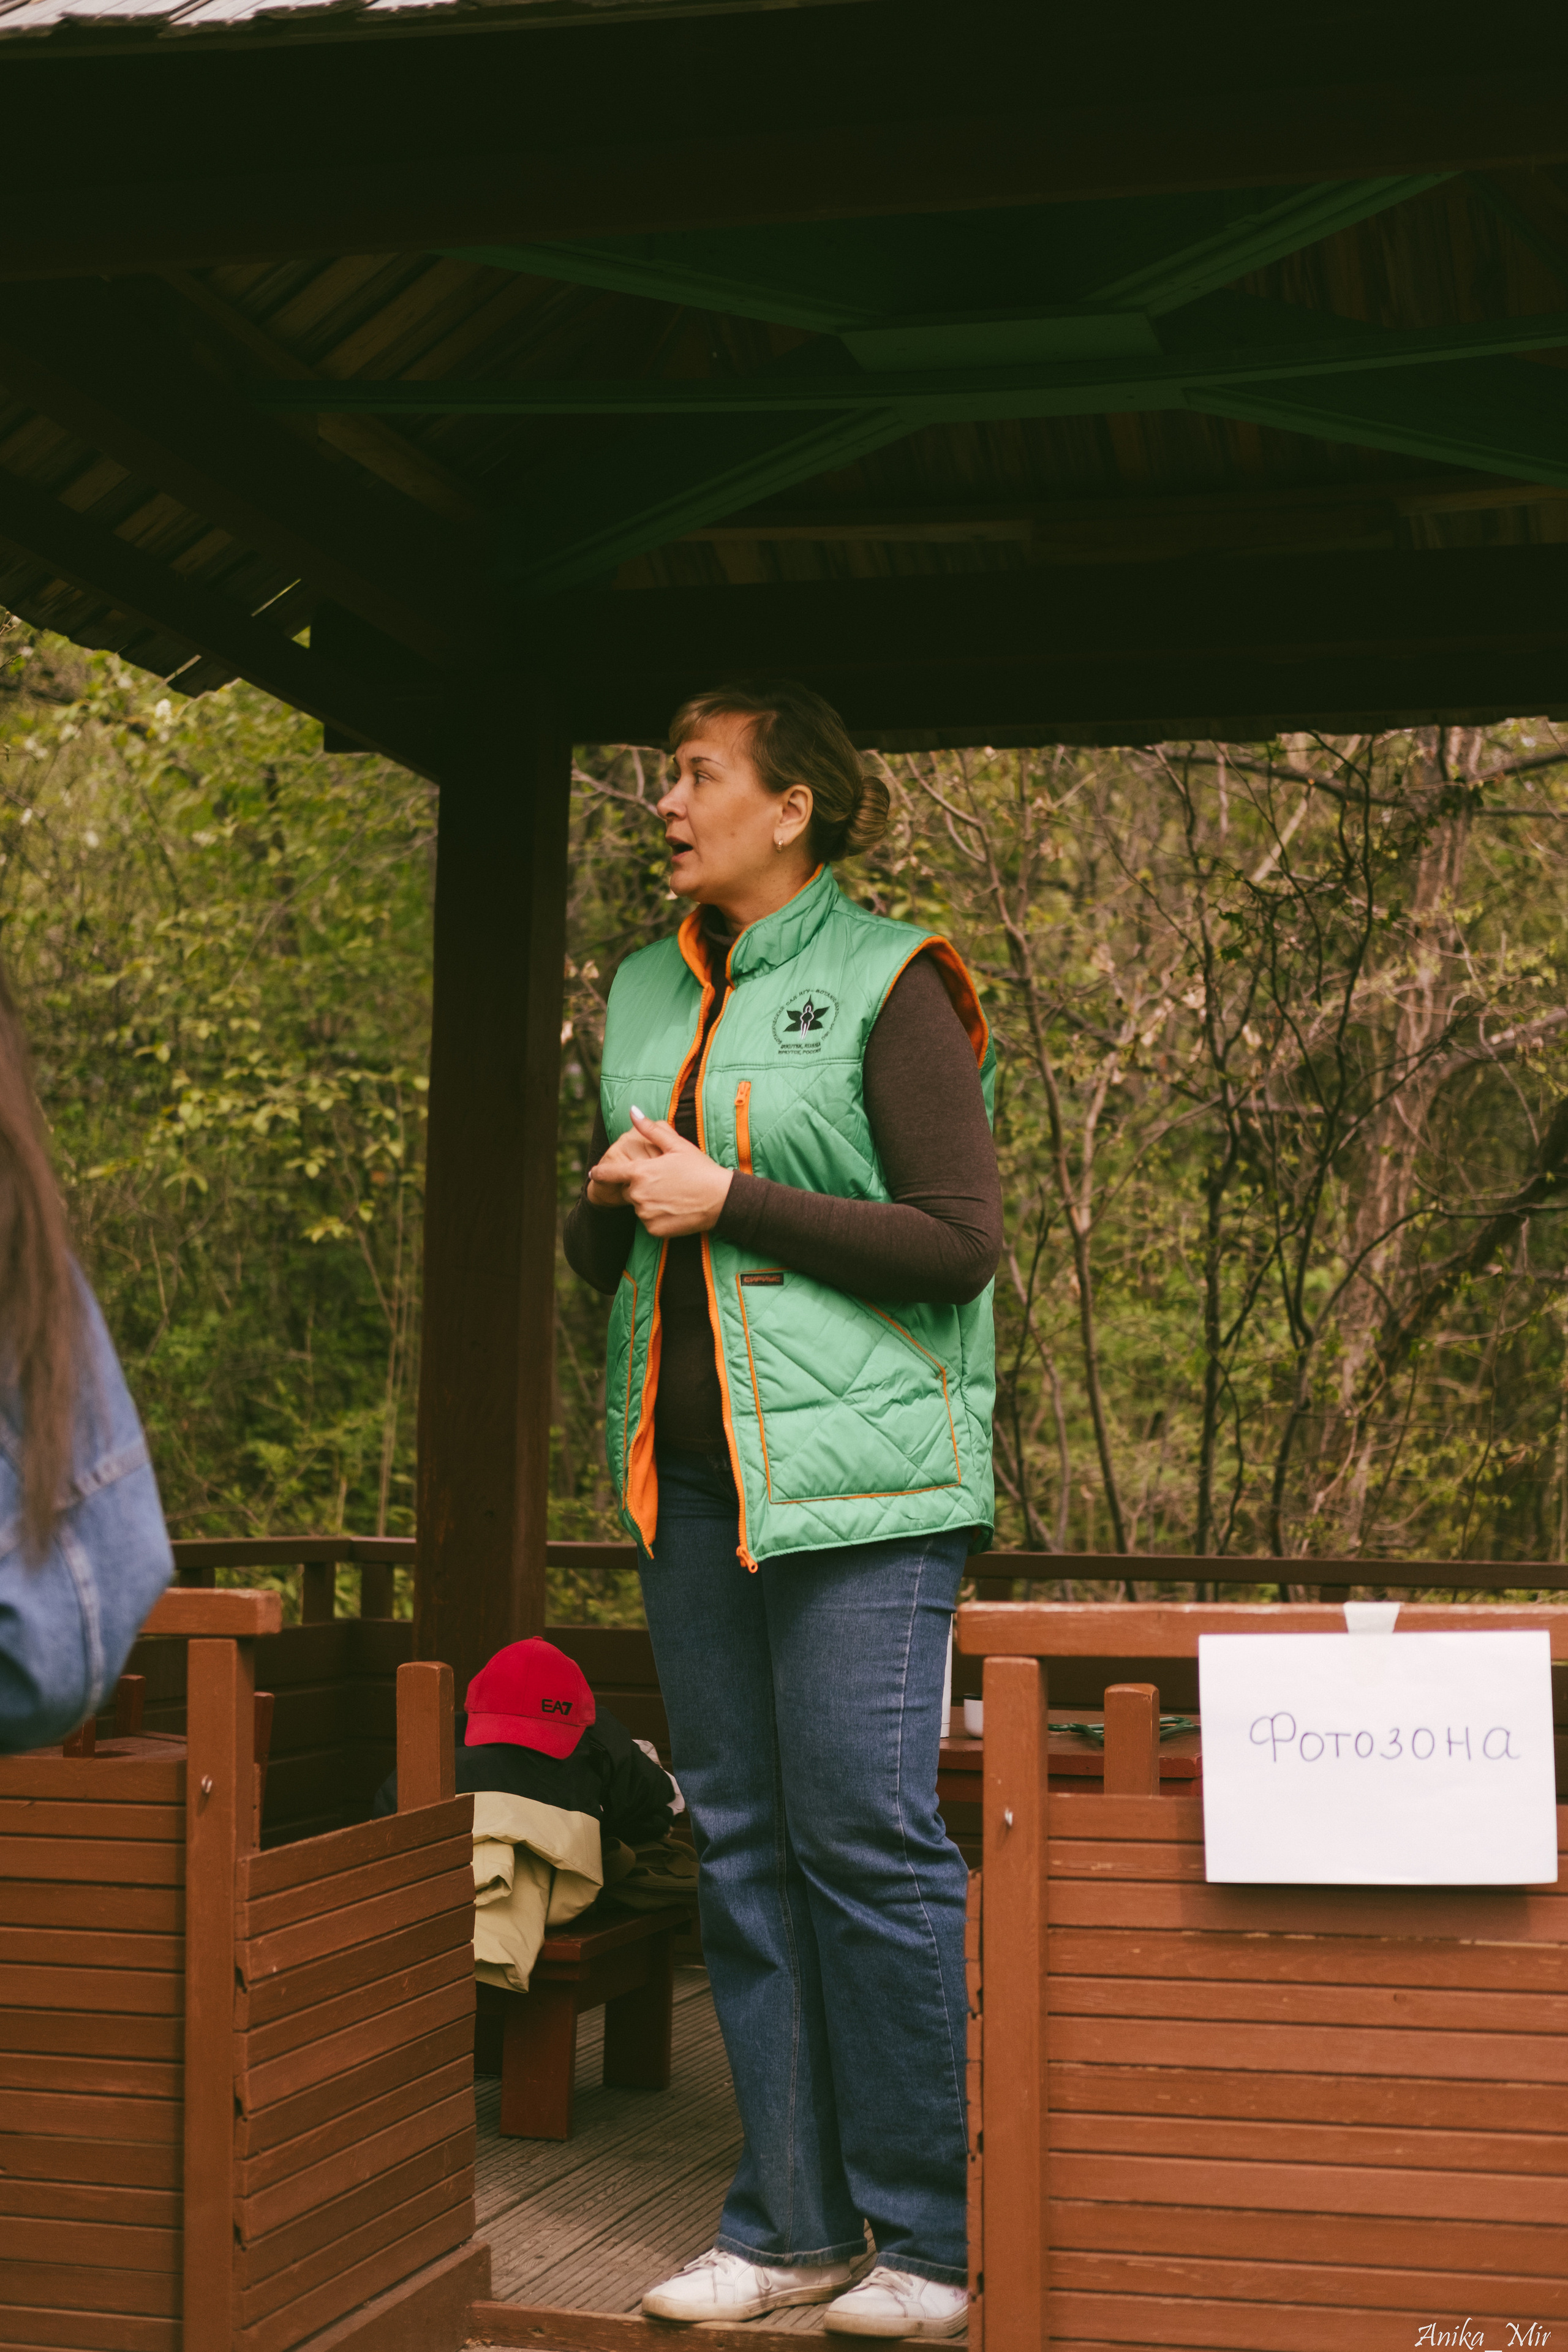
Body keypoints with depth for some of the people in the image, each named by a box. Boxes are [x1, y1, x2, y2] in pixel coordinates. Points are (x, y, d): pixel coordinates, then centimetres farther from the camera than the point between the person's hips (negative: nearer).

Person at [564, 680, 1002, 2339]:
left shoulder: (888, 984, -3)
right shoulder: (648, 993, 17)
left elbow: (960, 1239, -10)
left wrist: (728, 1200, -12)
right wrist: (611, 1204, 0)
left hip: (854, 1469, -6)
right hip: (690, 1473, 7)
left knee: (869, 1844, -6)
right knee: (742, 1847, 7)